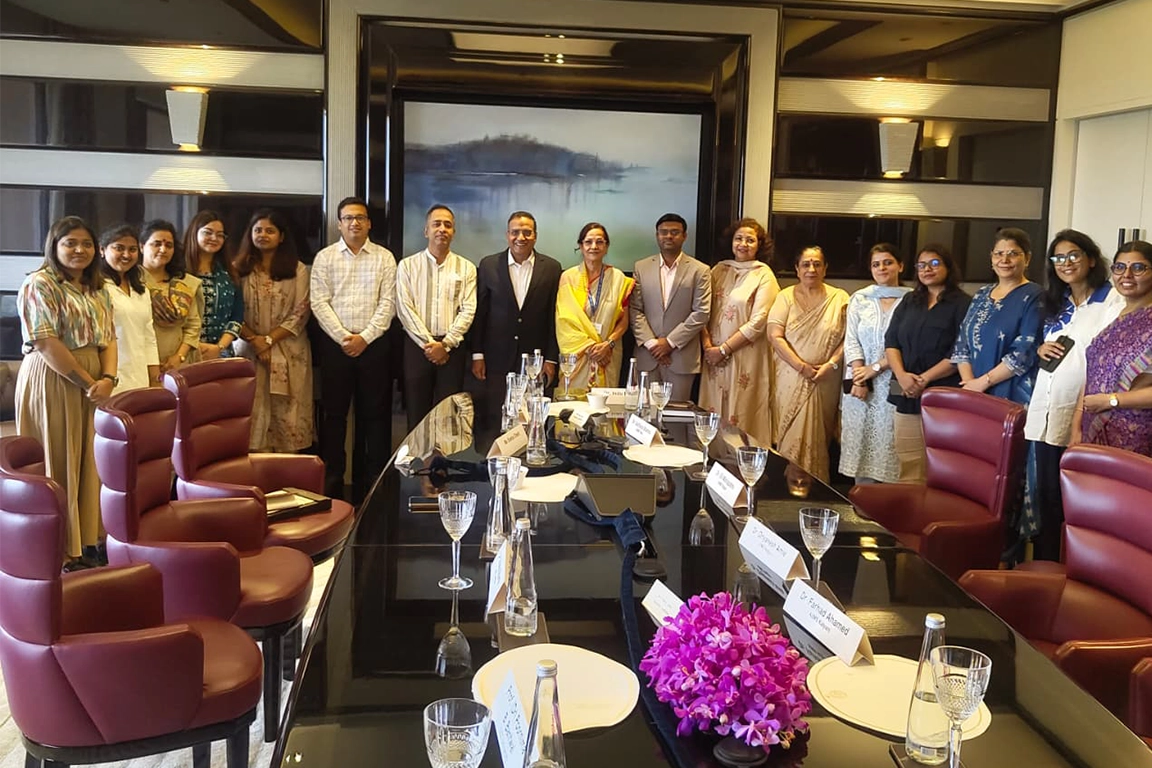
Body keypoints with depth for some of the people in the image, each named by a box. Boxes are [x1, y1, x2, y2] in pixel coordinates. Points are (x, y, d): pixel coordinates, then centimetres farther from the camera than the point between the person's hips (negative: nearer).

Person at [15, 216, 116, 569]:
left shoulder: (97, 289, 14)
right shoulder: (39, 285, -9)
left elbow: (108, 338, 10)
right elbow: (45, 343, -17)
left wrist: (107, 378, -8)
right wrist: (88, 382, -16)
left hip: (94, 384, 7)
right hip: (53, 383, -7)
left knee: (90, 461, 9)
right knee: (56, 465, -2)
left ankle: (87, 541, 18)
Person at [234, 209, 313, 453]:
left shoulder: (297, 270, 3)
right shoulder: (239, 268, 5)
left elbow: (300, 313, -3)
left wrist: (269, 339, -11)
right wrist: (254, 340, -12)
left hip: (288, 353, -1)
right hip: (249, 351, 1)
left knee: (285, 415, 1)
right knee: (252, 415, -1)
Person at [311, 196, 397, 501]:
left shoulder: (384, 258, 5)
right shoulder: (325, 258, 5)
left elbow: (388, 303, -2)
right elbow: (319, 303, -1)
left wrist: (365, 337, -11)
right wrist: (343, 337, -11)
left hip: (373, 345, 0)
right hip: (335, 344, 0)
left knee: (375, 414, 3)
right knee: (334, 414, 5)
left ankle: (375, 485, 12)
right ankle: (331, 485, 12)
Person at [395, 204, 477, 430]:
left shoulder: (466, 268, 7)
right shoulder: (408, 266, 5)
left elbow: (468, 311, 0)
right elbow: (405, 309, -3)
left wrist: (445, 344, -11)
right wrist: (429, 344, -11)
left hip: (452, 348, 0)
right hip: (417, 347, 0)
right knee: (417, 414, 3)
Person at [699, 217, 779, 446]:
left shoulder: (764, 276, -3)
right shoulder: (719, 270, 9)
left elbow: (757, 322, -10)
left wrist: (723, 349, -11)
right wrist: (707, 344, -8)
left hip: (746, 356, -4)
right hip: (714, 355, 4)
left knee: (740, 415, 1)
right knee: (712, 415, 6)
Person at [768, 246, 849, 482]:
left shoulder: (839, 299, 4)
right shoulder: (786, 296, 2)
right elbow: (775, 335, -6)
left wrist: (830, 364, -14)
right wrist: (801, 366, -14)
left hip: (825, 381, 1)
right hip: (791, 377, 0)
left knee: (817, 436, 5)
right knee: (792, 437, 1)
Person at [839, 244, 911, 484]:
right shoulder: (859, 299, 11)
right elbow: (851, 341, 5)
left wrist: (875, 368, -10)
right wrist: (859, 380, -6)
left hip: (894, 384, -3)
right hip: (861, 385, 3)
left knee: (890, 444, -3)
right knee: (861, 444, 4)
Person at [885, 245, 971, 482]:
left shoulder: (962, 304, 0)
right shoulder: (909, 302, 18)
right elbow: (891, 342, 10)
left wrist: (925, 379, -14)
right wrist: (902, 375, -7)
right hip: (906, 396, 5)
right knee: (908, 471, 4)